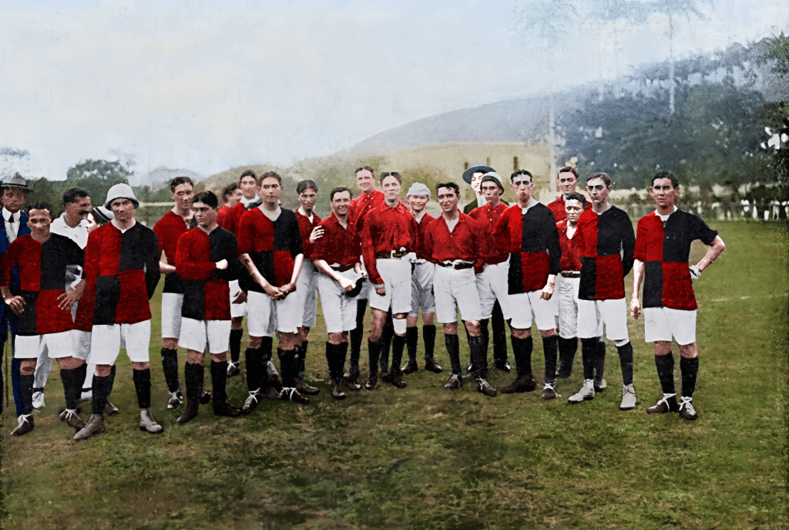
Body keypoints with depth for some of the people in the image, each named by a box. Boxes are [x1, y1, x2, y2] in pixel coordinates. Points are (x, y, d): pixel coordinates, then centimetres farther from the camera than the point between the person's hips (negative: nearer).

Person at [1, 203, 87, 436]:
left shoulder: (64, 244, 2)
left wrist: (78, 290, 3)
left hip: (57, 308, -1)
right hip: (27, 310, 1)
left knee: (67, 360, -3)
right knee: (26, 364, 5)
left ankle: (70, 410, 12)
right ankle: (26, 416, 17)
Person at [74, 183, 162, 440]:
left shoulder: (147, 236, 5)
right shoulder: (98, 235, 5)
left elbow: (152, 273, 9)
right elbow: (91, 272, 8)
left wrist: (138, 299, 8)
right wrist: (103, 299, 5)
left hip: (137, 309, 0)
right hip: (105, 310, 0)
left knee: (141, 362, 2)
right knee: (102, 365, 3)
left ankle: (145, 415, 13)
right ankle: (97, 418, 14)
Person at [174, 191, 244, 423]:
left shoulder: (228, 238, 5)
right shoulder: (186, 238, 5)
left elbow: (234, 271, -1)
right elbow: (183, 268, -10)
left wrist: (200, 271, -8)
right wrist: (216, 267, -13)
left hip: (219, 305, 0)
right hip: (193, 304, 0)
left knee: (219, 355, 7)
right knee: (194, 355, 1)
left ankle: (220, 403, 19)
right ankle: (192, 404, 13)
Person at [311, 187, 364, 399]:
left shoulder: (354, 228, 11)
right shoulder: (324, 226, -6)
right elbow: (317, 259, -11)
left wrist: (358, 270, 2)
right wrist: (340, 278, -16)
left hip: (350, 277, 5)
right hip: (329, 278, -5)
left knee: (345, 332, 8)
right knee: (335, 332, -8)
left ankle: (341, 374, 20)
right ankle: (335, 381, 2)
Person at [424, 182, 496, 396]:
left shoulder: (471, 224, 0)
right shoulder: (432, 227, 5)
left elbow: (480, 251, 10)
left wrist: (474, 270, 6)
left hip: (465, 275, -2)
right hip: (442, 276, 2)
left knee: (473, 324, -8)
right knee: (449, 326, 4)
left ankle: (481, 377, -4)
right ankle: (455, 374, 14)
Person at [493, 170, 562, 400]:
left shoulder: (544, 213, -3)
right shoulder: (508, 214, 10)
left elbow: (554, 249, -6)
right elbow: (499, 236, 25)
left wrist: (551, 281, -14)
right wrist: (513, 251, 7)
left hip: (540, 279, -5)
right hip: (517, 280, 5)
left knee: (548, 330, -2)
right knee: (519, 330, 8)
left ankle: (550, 382, 4)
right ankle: (525, 378, 20)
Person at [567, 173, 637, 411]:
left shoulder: (620, 217, -3)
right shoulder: (584, 218, 10)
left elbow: (630, 250, 1)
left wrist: (618, 275, 2)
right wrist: (587, 270, 11)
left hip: (612, 287, -5)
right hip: (588, 286, 5)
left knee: (620, 338, -5)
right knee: (587, 337, 9)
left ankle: (628, 389, 5)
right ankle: (588, 385, 22)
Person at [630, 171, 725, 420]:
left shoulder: (688, 220, 0)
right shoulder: (644, 223, 9)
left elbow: (718, 245, 10)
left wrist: (698, 269, 0)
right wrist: (634, 296, 6)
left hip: (681, 294, -3)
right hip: (653, 295, 3)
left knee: (687, 347, 0)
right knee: (661, 347, 7)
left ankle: (687, 400, 13)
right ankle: (668, 398, 20)